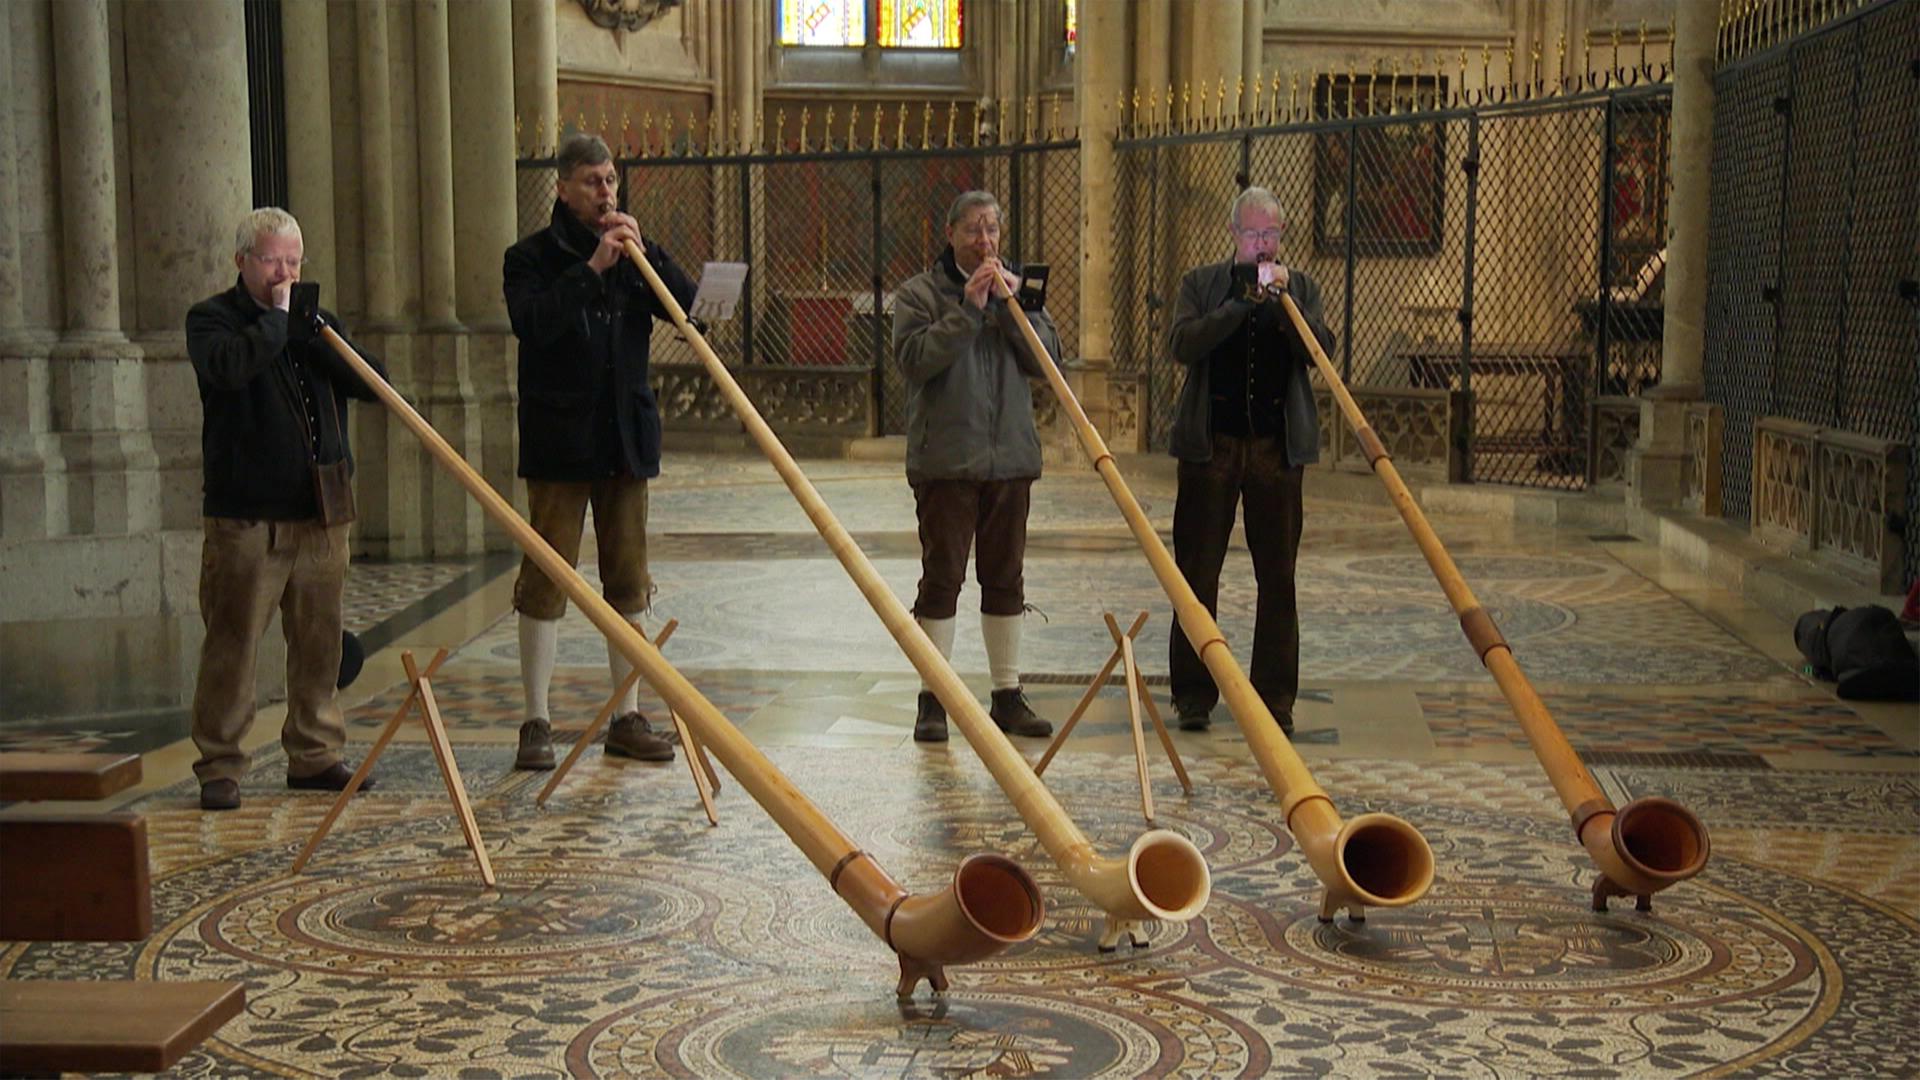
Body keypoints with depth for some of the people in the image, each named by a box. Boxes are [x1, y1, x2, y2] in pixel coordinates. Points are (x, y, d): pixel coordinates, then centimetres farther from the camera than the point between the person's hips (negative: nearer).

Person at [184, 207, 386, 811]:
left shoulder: (316, 320, 17)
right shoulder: (212, 319, 1)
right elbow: (229, 366, -23)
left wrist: (313, 330, -8)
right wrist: (276, 318, -11)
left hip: (321, 512, 5)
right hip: (245, 517, -5)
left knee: (319, 641, 8)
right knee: (232, 641, -3)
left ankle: (315, 754, 19)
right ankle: (219, 765, 6)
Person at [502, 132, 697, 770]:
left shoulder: (634, 254, 13)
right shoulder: (533, 256, 0)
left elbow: (689, 306, 0)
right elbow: (533, 323, -18)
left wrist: (644, 253, -11)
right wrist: (591, 269, -20)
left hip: (626, 439, 4)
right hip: (559, 440, -4)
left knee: (628, 580, 8)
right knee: (546, 578, -2)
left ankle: (627, 717, 16)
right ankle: (537, 722, 5)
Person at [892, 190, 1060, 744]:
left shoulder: (1018, 287, 12)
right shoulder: (918, 293, 0)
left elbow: (1047, 359, 2)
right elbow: (914, 359, -15)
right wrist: (967, 310, -19)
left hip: (1010, 456, 4)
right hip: (945, 459, -4)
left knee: (1006, 579, 9)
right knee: (941, 578, -1)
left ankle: (1008, 696, 17)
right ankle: (932, 699, 6)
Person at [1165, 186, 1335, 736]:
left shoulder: (1301, 287, 12)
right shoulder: (1201, 284, 8)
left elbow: (1321, 351, -3)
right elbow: (1183, 344, -9)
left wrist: (1285, 300, -14)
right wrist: (1242, 302, -16)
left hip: (1277, 446, 1)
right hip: (1211, 444, -1)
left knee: (1278, 577, 2)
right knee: (1198, 573, 1)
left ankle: (1275, 697, 11)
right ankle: (1194, 696, 11)